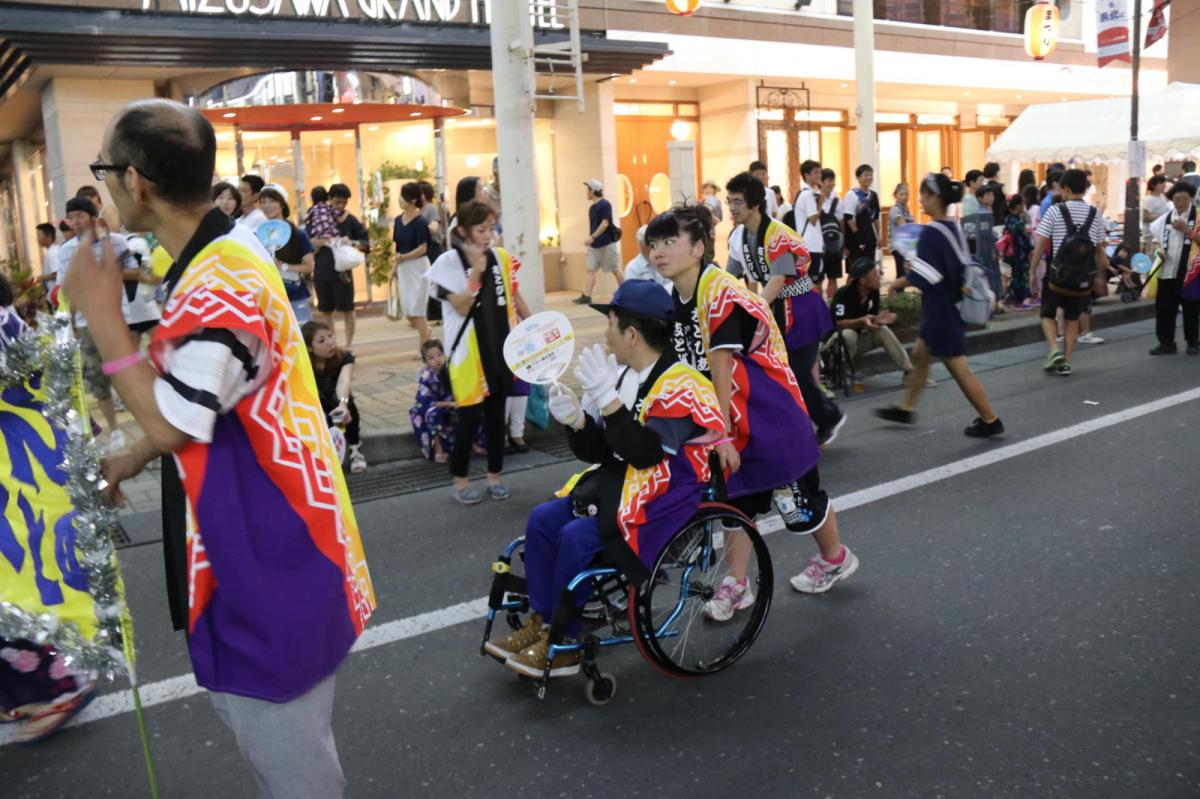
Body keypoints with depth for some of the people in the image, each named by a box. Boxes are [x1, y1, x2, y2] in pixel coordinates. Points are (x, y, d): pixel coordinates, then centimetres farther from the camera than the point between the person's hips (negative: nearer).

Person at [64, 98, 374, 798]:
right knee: (268, 721, 25)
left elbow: (169, 423, -20)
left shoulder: (221, 285, -26)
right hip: (254, 529, 10)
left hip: (268, 552, -10)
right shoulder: (226, 252, 6)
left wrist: (103, 318, -16)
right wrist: (135, 459, 17)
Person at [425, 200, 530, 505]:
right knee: (470, 417, -1)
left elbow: (515, 298, 13)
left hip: (501, 348, 4)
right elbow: (462, 307, -16)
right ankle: (460, 480, 15)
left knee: (496, 415, 12)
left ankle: (495, 475, 24)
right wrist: (476, 272, -25)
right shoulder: (449, 262, -10)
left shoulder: (501, 258, 4)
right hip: (469, 353, -4)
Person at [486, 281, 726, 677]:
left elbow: (644, 452, -30)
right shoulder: (621, 375, 5)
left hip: (664, 495, -8)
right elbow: (597, 451, 10)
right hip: (616, 481, 9)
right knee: (542, 519, -3)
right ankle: (541, 623, 7)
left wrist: (605, 396, -32)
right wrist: (575, 421, -10)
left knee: (578, 537, -22)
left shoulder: (680, 385, -17)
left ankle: (564, 646, -4)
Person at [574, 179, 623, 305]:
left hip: (607, 244, -8)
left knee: (615, 270, 3)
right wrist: (591, 239, 17)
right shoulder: (592, 207, 12)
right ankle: (586, 296, -7)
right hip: (594, 245, 8)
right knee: (591, 270, -2)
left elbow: (605, 223, -20)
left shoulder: (605, 204, -12)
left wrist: (592, 237, -26)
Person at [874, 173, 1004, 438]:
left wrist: (898, 284, -6)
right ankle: (905, 408, 33)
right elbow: (953, 267, 12)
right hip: (949, 304, 10)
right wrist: (915, 266, 10)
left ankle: (990, 420, 7)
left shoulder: (931, 233, -21)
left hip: (940, 309, -10)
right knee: (919, 356, 21)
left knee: (958, 367, -1)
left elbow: (921, 278, -24)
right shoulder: (954, 229, 6)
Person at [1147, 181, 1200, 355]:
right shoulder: (1165, 218, 9)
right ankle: (1166, 343, 12)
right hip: (1167, 272, 4)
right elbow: (1156, 238, 18)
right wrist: (1159, 251, 0)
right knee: (1163, 309, 4)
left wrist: (1186, 229, -19)